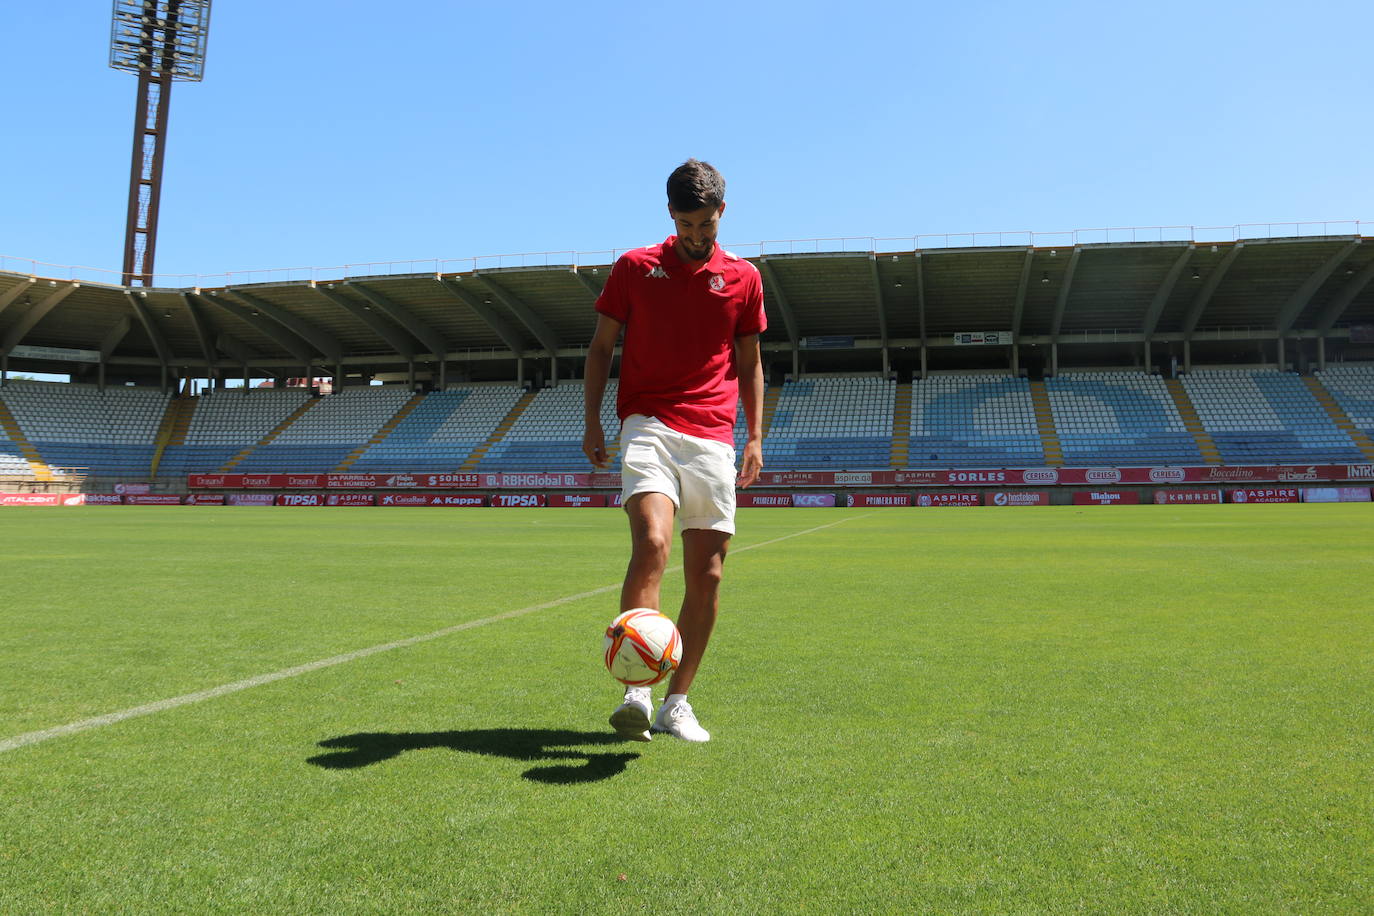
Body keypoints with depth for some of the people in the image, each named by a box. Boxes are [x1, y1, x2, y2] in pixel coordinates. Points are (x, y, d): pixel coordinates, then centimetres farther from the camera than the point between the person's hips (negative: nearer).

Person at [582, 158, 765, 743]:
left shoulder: (743, 277, 13)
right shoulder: (633, 268, 9)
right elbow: (601, 346, 12)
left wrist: (755, 437, 9)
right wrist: (592, 421, 1)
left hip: (713, 438, 3)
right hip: (648, 426, -2)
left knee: (707, 575, 0)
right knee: (651, 546, -26)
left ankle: (676, 703, 13)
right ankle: (637, 692, -25)